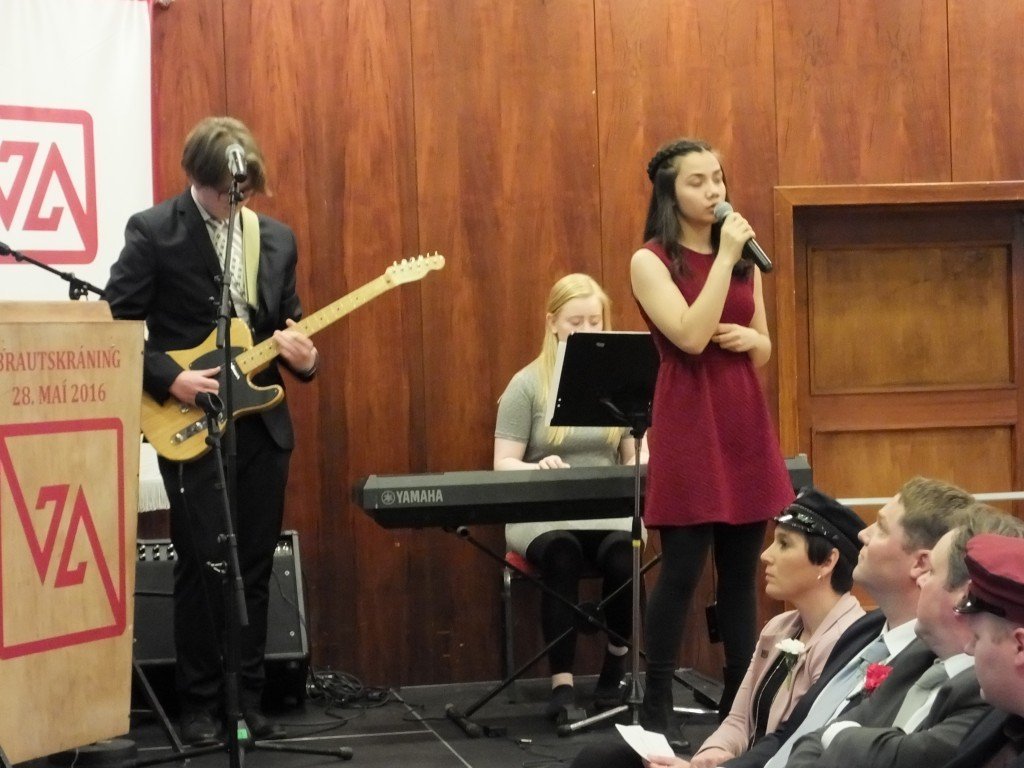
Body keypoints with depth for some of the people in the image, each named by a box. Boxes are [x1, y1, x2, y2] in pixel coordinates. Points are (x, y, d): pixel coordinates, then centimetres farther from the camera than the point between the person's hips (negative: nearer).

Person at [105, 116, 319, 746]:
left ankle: (247, 698, 17)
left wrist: (304, 357, -6)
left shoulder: (277, 237, 10)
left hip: (263, 425, 5)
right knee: (204, 568, -3)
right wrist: (170, 380, -18)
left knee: (255, 571, 8)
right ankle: (201, 704, 8)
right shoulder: (152, 232, -6)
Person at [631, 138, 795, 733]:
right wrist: (723, 257, -16)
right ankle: (656, 708, 2)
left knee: (742, 572, 8)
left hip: (746, 421, 6)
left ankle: (740, 701, 15)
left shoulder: (744, 258, 13)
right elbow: (691, 336, -19)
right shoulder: (651, 261, -5)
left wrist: (751, 338, -5)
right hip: (689, 423, -6)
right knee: (682, 571, -7)